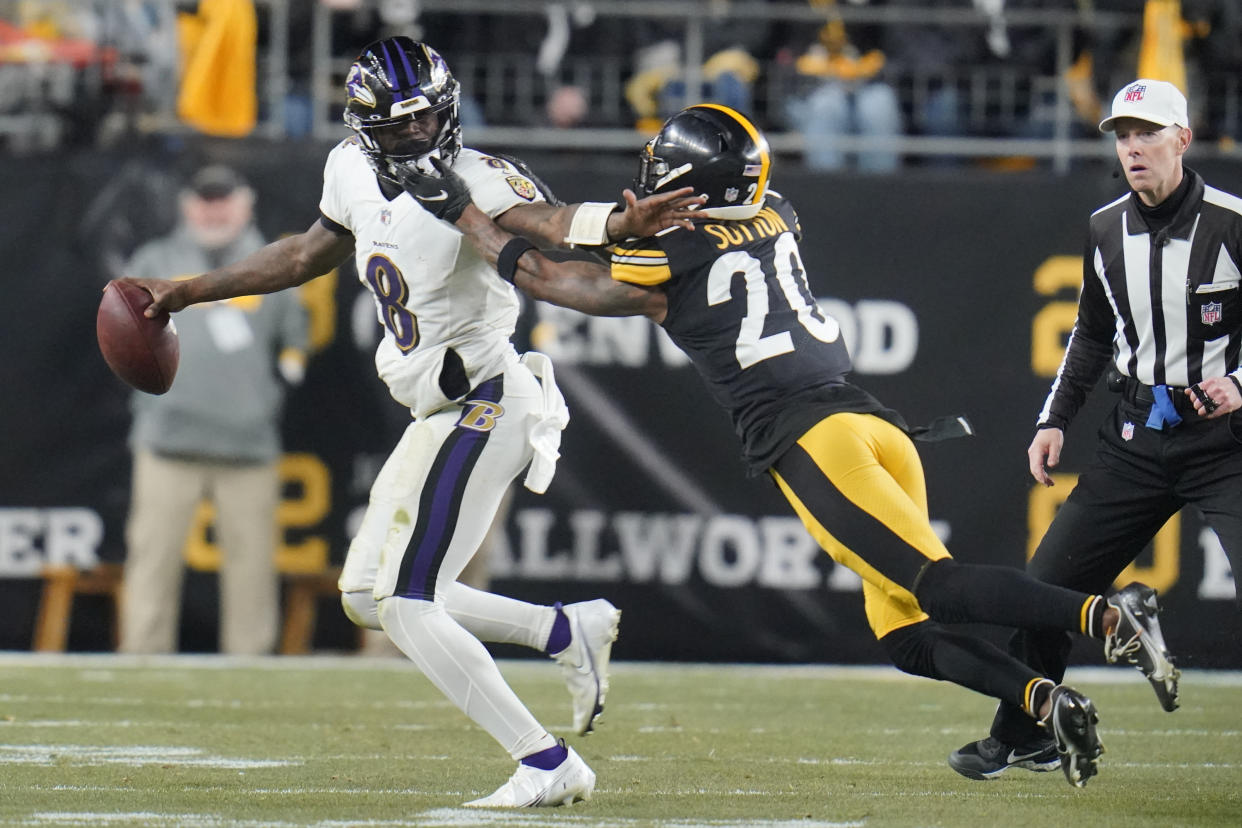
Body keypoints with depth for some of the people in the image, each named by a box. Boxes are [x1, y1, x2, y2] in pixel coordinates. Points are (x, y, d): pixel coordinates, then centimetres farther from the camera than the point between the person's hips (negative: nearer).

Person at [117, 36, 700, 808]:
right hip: (441, 415, 9)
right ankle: (569, 631, 18)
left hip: (484, 404, -9)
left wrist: (621, 223, -60)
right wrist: (189, 292, 30)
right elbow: (311, 253, 25)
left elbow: (548, 222, -38)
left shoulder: (472, 179, -19)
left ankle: (550, 765, -9)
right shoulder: (353, 172, 6)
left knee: (408, 603, -13)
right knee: (368, 594, 15)